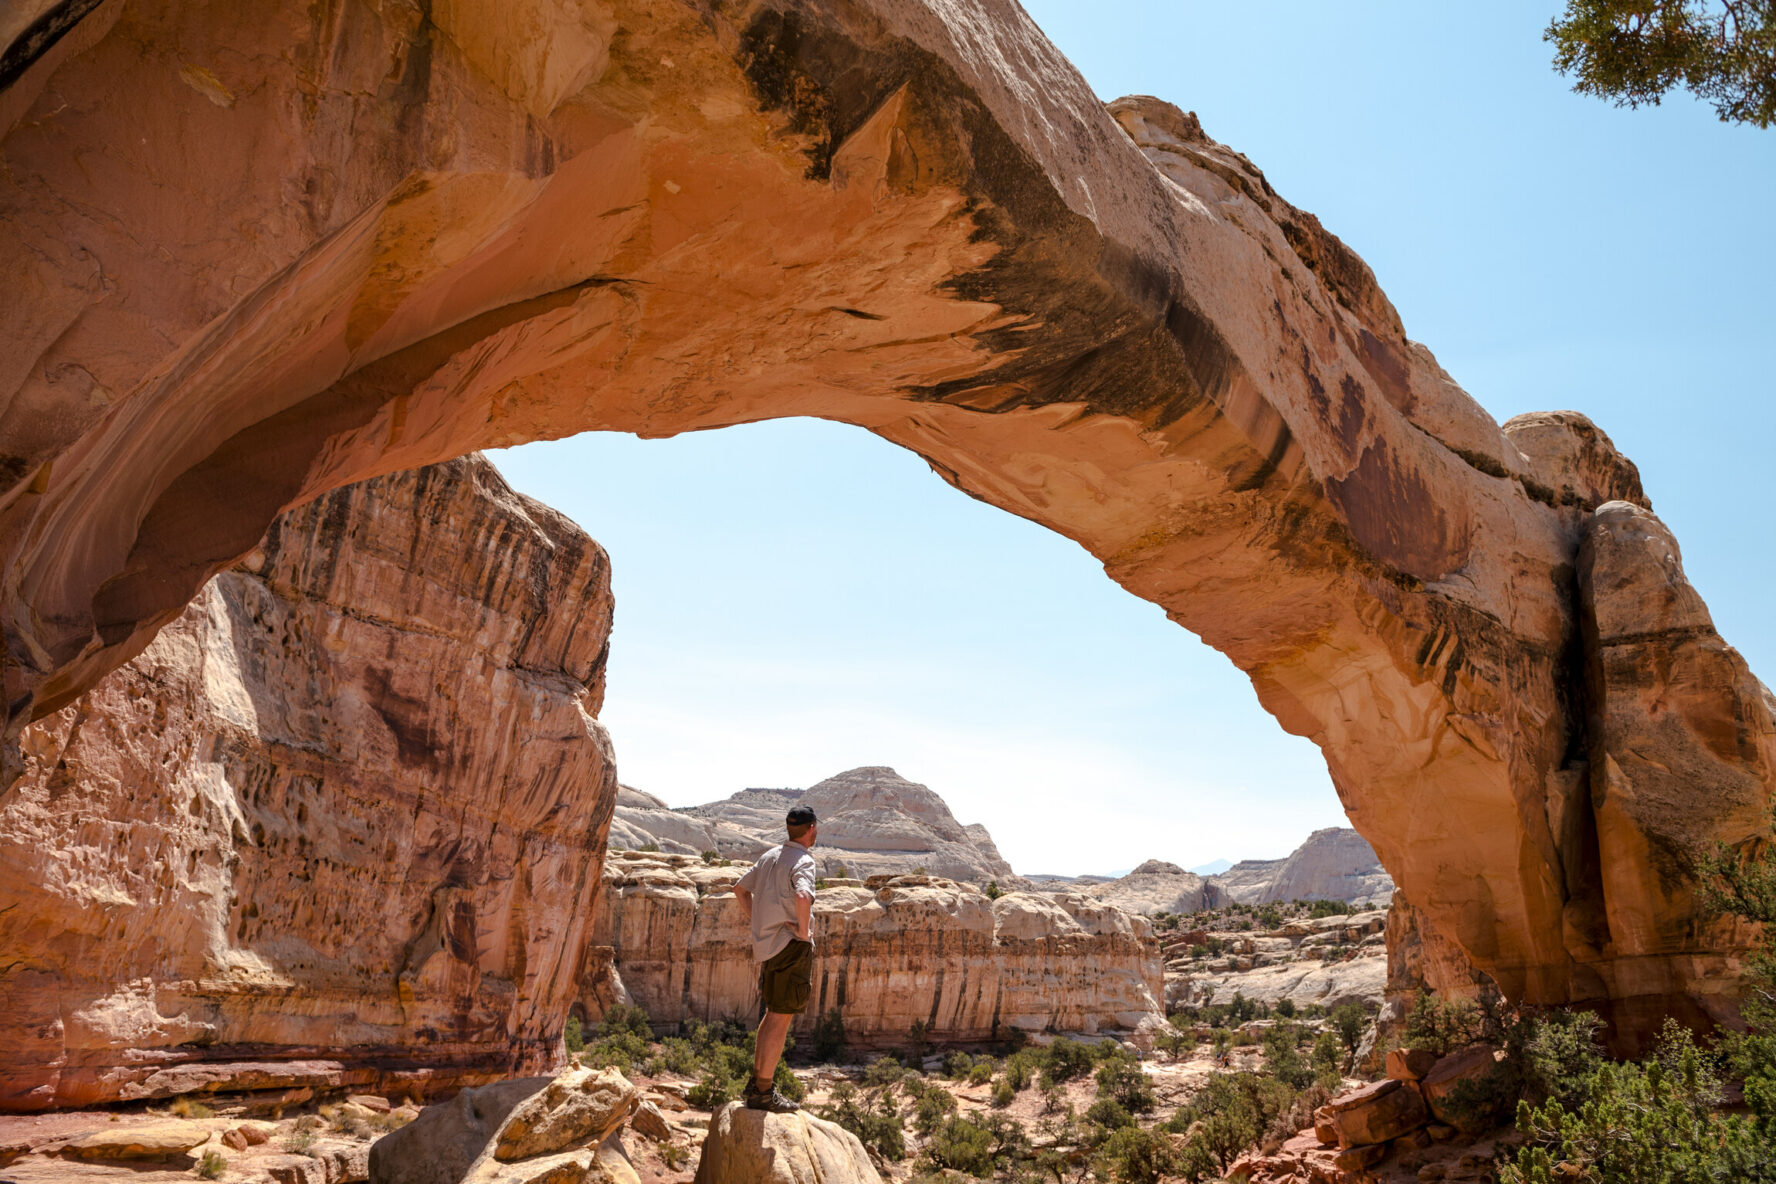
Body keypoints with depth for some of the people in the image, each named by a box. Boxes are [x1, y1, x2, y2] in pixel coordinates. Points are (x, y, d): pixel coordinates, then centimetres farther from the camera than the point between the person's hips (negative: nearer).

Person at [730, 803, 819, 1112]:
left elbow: (740, 888, 24)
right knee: (780, 1020, -1)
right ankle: (763, 1093, 5)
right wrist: (803, 931, -21)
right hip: (791, 945, -9)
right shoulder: (802, 860, -15)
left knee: (773, 1014, 21)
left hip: (767, 944, 9)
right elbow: (803, 896, -36)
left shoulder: (770, 856, 12)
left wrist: (756, 922, 19)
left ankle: (756, 1082, 28)